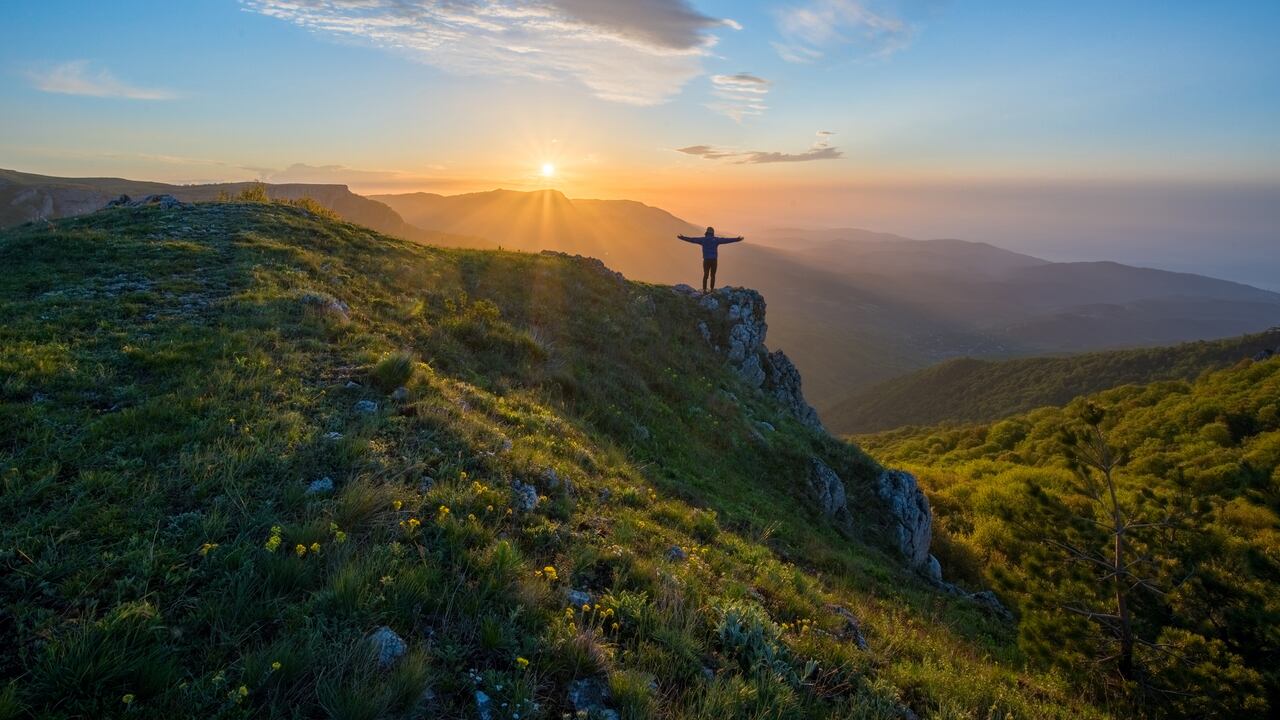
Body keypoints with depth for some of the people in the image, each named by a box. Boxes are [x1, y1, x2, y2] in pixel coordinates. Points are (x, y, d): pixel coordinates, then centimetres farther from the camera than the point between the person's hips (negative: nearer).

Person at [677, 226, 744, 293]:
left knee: (705, 275, 7)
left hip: (706, 260, 1)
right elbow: (726, 240, 3)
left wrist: (682, 238, 16)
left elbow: (692, 239, 7)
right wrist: (737, 239, 10)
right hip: (714, 260, -1)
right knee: (713, 275, 9)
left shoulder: (703, 239, 3)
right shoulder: (716, 240, 1)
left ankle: (704, 290, -4)